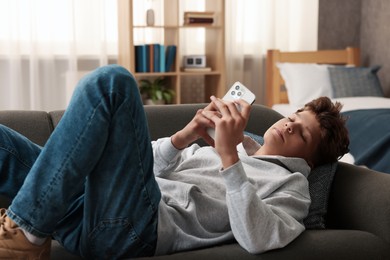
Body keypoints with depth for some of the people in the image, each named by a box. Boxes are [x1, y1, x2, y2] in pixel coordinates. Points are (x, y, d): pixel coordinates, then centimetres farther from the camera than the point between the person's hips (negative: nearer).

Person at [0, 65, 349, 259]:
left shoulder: (292, 185, 12)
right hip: (91, 213, 7)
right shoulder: (218, 144, 32)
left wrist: (229, 156, -15)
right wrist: (184, 137, 6)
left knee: (112, 81, -24)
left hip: (134, 227, -7)